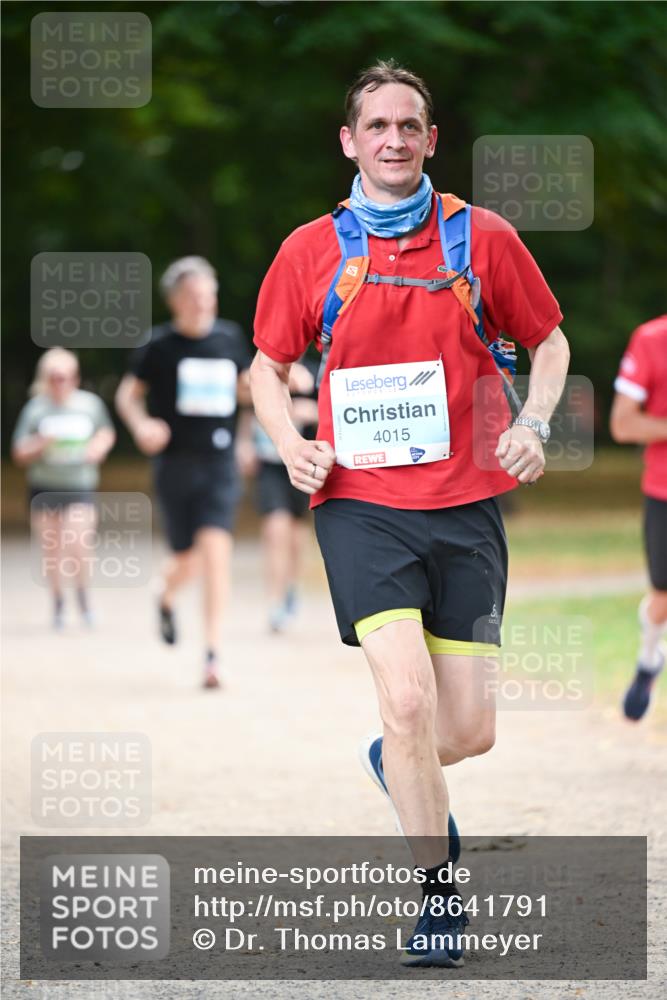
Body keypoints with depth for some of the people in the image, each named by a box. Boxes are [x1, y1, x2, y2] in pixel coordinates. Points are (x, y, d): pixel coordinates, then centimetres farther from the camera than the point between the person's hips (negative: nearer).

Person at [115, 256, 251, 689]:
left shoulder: (230, 337, 5)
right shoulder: (159, 344, -3)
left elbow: (245, 389, 19)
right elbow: (128, 394, 5)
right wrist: (141, 425, -15)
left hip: (220, 464, 1)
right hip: (176, 464, -1)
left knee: (216, 553, -14)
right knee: (188, 560, 5)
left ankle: (214, 653, -13)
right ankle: (167, 597, 44)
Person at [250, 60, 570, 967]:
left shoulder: (483, 238, 2)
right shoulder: (311, 250, 3)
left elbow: (549, 343, 14)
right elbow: (269, 364, 15)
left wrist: (534, 423, -4)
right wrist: (289, 441, -4)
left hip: (466, 502, 1)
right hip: (361, 501, -1)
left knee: (467, 730, 0)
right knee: (408, 696, -18)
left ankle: (397, 766, 37)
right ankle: (440, 891, -1)